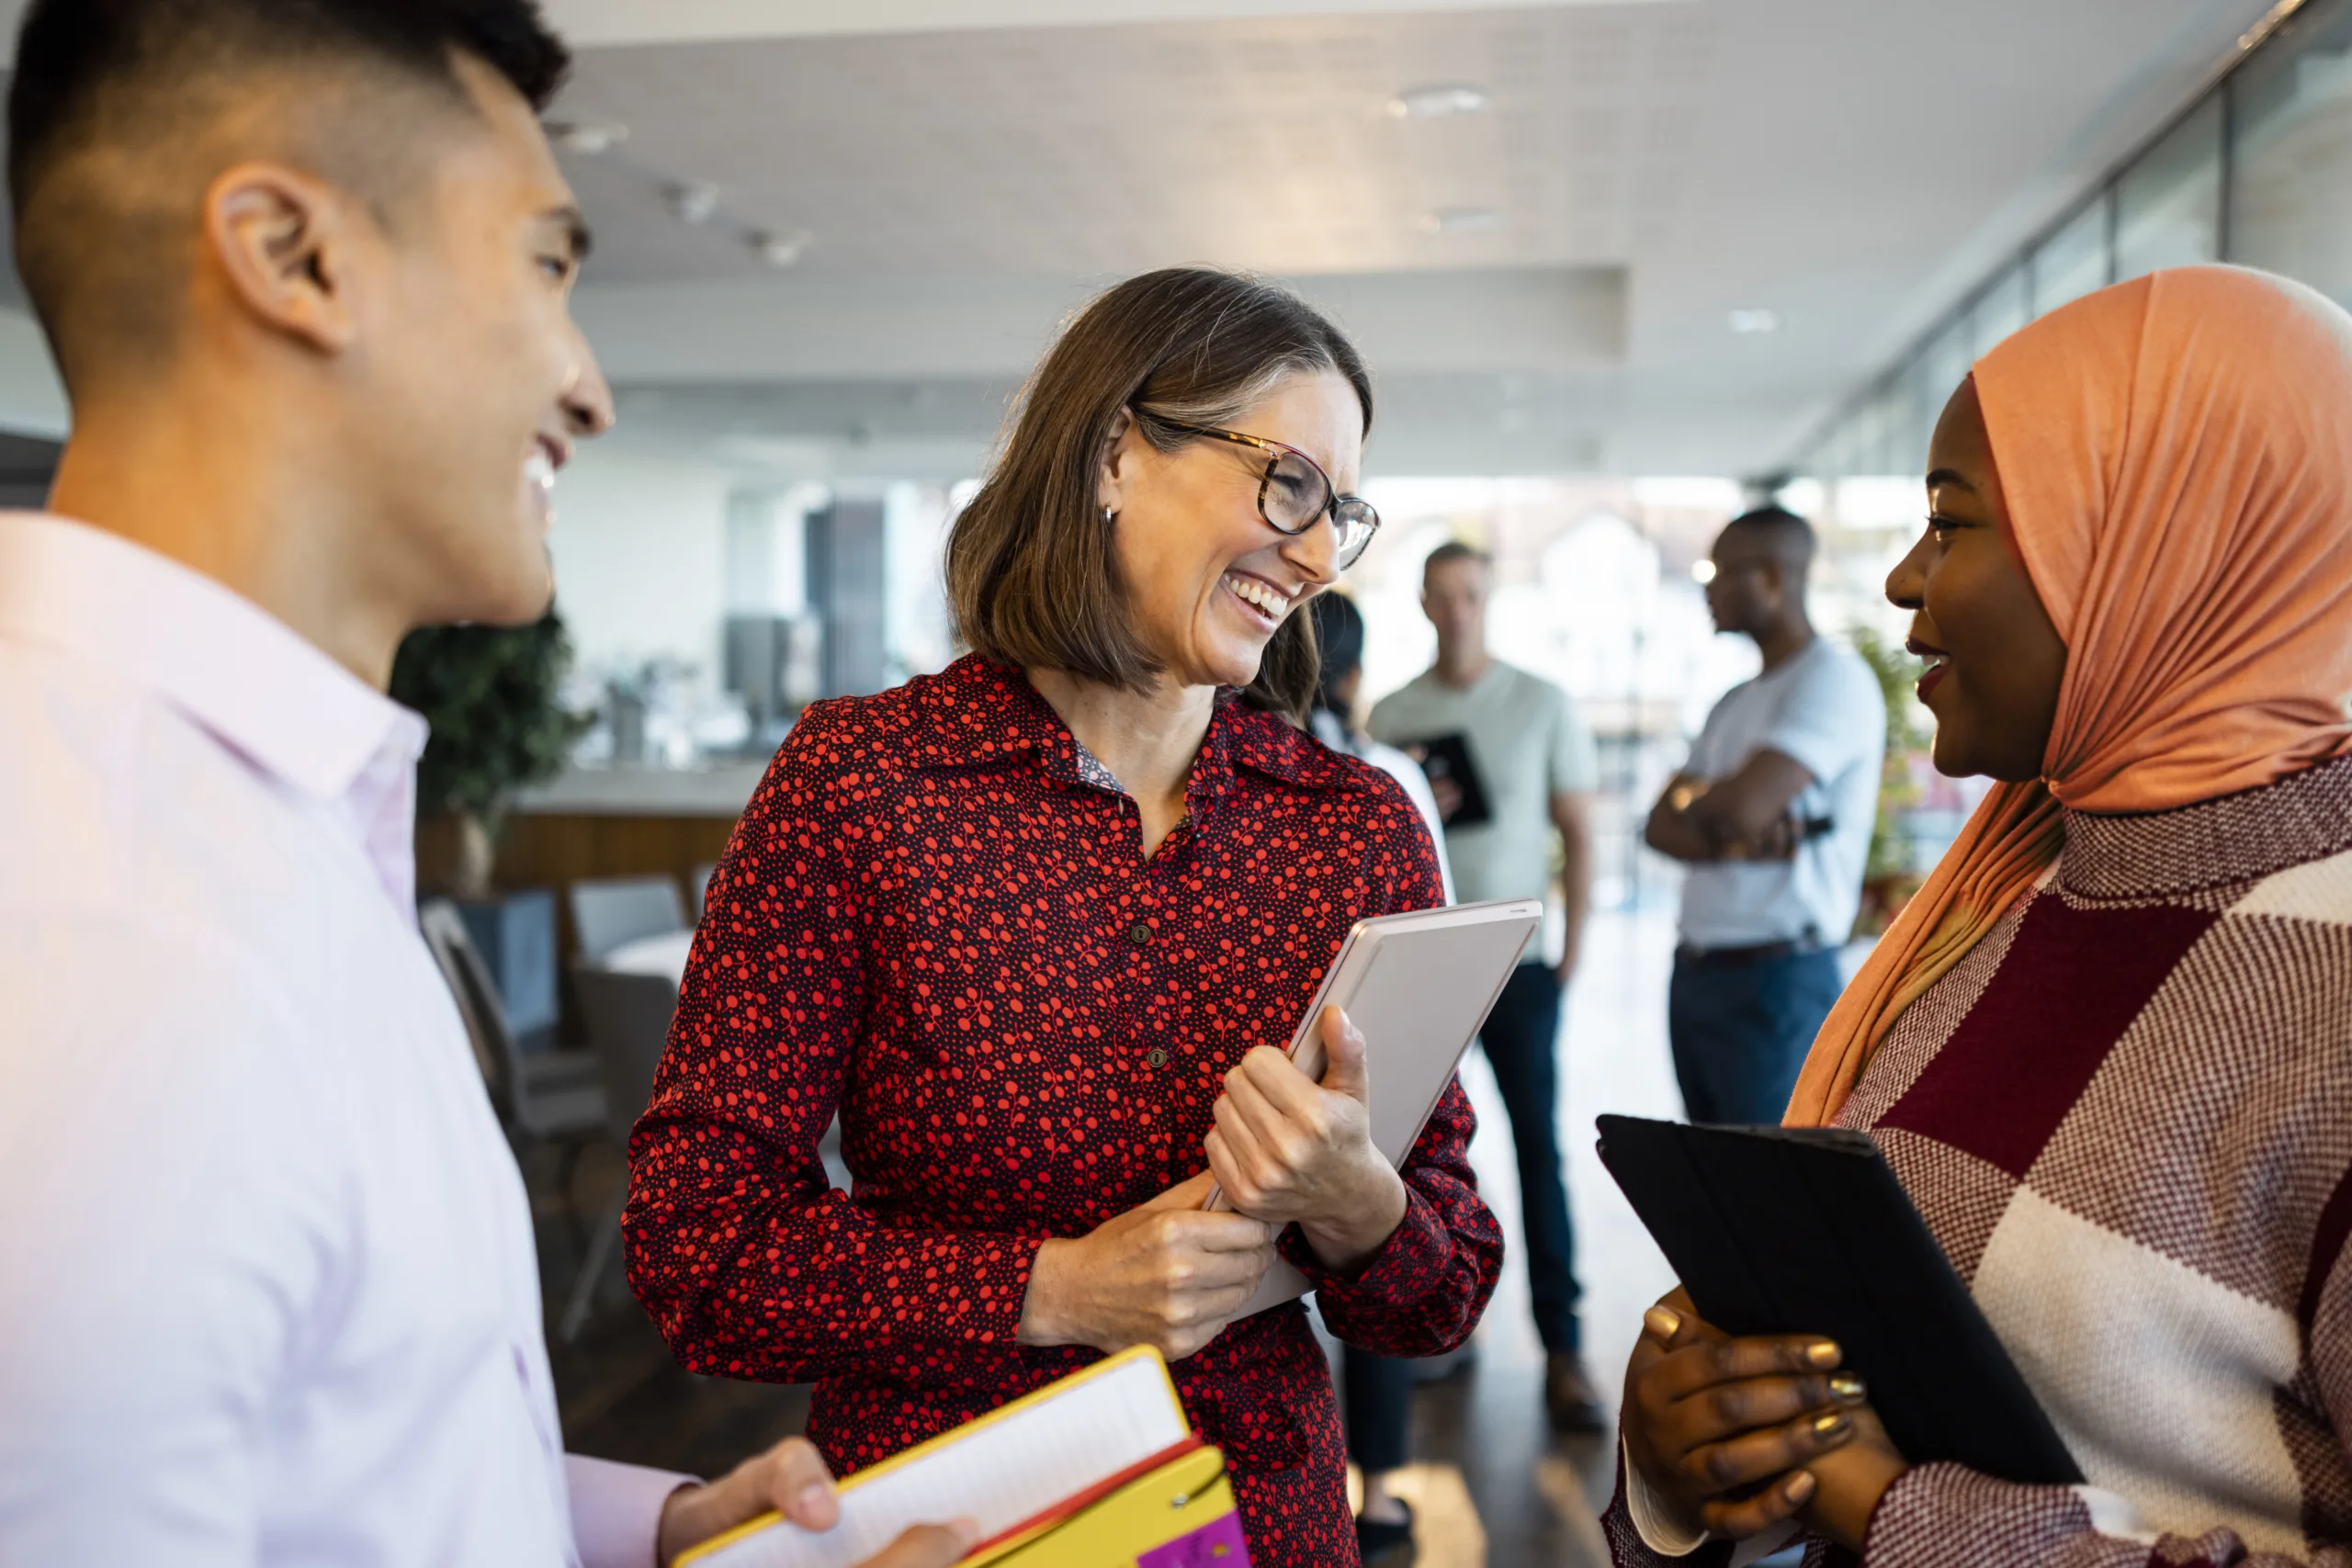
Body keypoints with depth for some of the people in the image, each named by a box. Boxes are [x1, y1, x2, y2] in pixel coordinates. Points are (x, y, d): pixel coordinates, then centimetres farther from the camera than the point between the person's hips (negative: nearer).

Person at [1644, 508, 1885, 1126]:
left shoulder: (1832, 677, -10)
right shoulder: (1737, 702, 17)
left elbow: (1744, 805, -22)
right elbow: (1663, 828, 9)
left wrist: (1688, 797, 1)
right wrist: (1741, 841, -11)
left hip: (1776, 981, -8)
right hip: (1695, 974, 8)